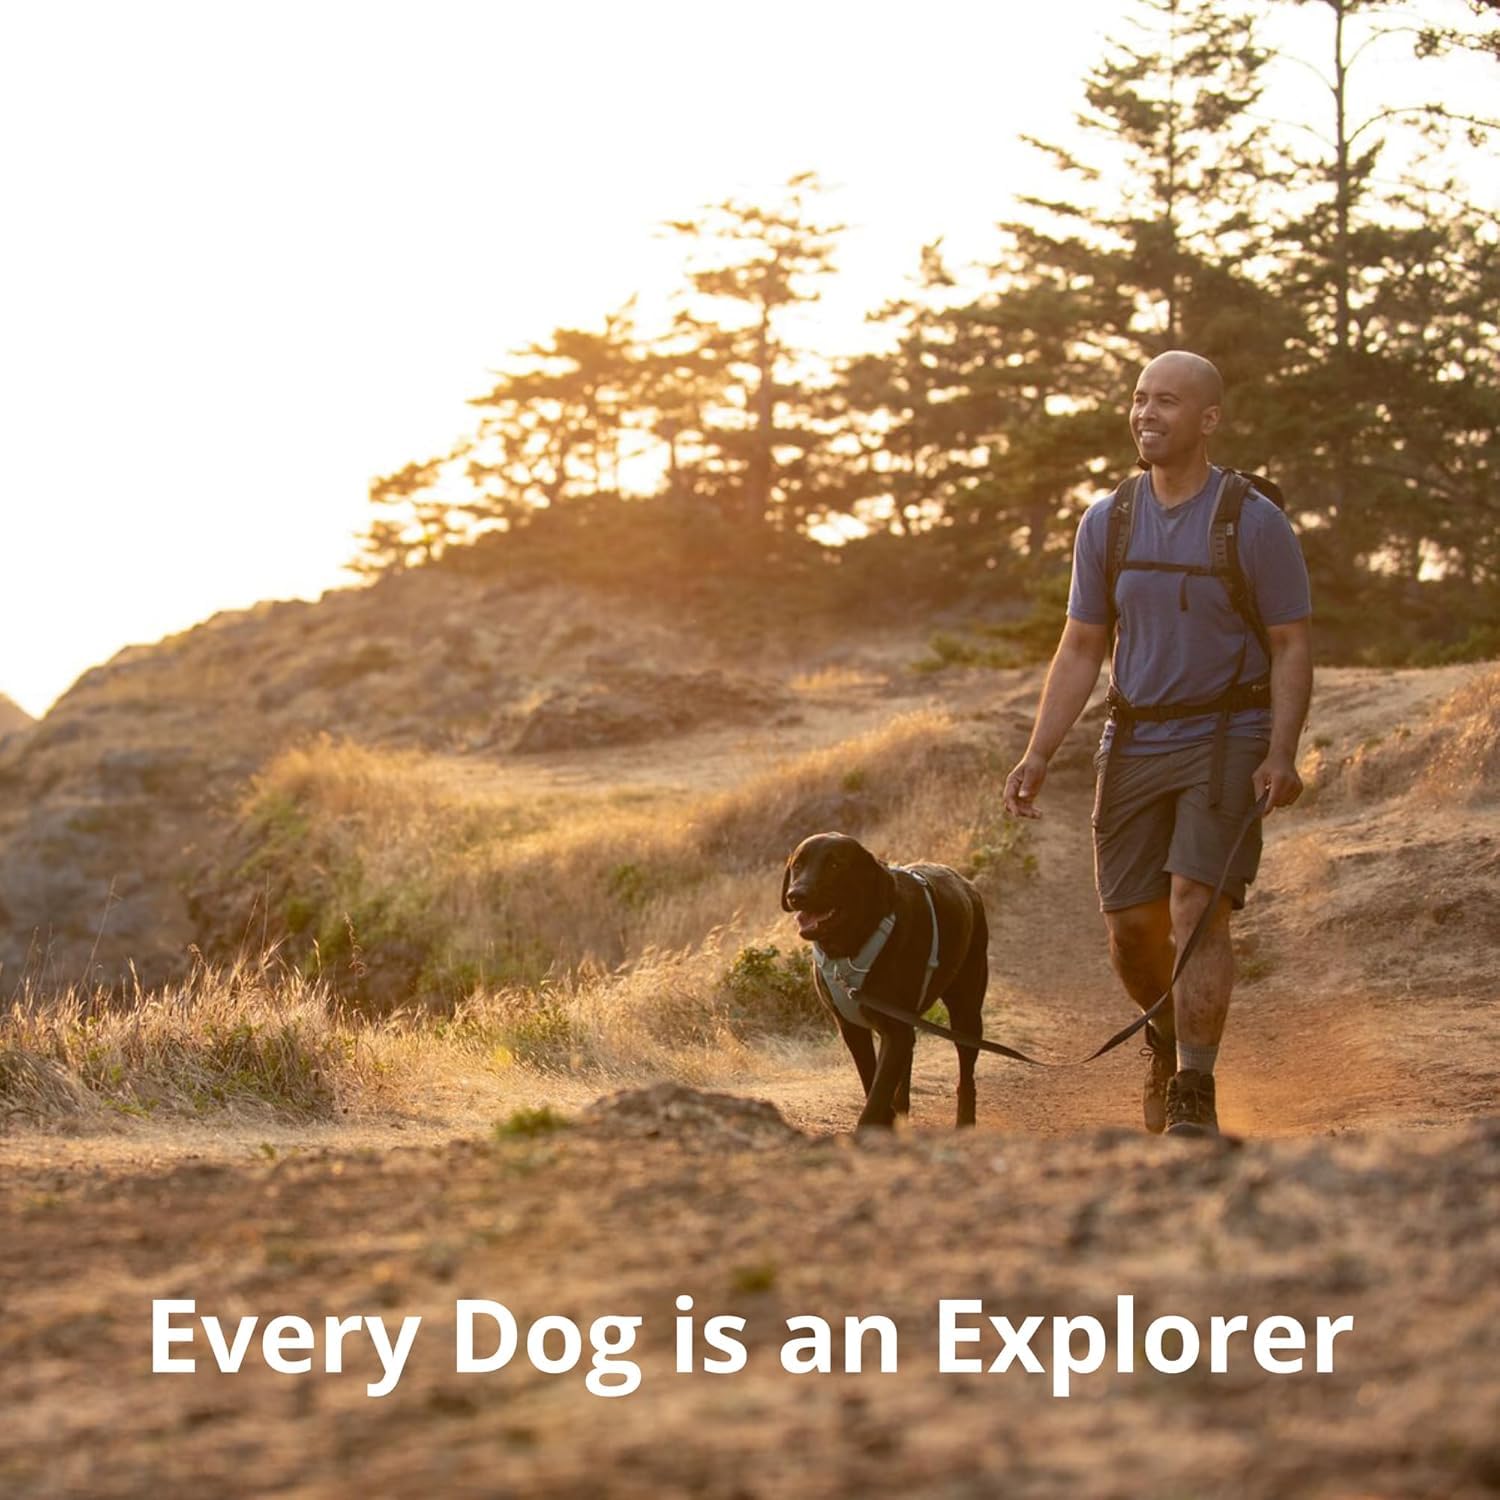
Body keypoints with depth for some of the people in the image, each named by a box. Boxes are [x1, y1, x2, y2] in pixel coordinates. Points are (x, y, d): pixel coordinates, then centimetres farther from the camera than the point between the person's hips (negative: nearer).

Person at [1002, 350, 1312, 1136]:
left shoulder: (1256, 523, -6)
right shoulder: (1106, 523, 5)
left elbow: (1291, 646, -5)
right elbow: (1081, 648, 8)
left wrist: (1282, 754, -18)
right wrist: (1038, 754, 0)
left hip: (1226, 741, -4)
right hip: (1134, 742, 4)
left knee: (1196, 910, -18)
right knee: (1130, 925, 5)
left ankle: (1195, 1096, -14)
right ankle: (1168, 1035, 36)